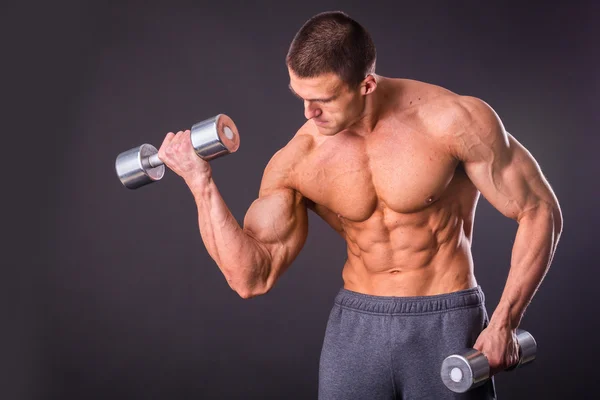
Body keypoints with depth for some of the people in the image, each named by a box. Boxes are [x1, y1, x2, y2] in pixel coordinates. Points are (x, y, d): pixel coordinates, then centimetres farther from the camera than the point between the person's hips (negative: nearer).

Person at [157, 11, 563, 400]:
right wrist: (201, 183, -18)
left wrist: (503, 324, -13)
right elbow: (252, 277, -9)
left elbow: (539, 211, -7)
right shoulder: (296, 162, -8)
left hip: (447, 327, -2)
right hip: (356, 328, 3)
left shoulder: (452, 120, -15)